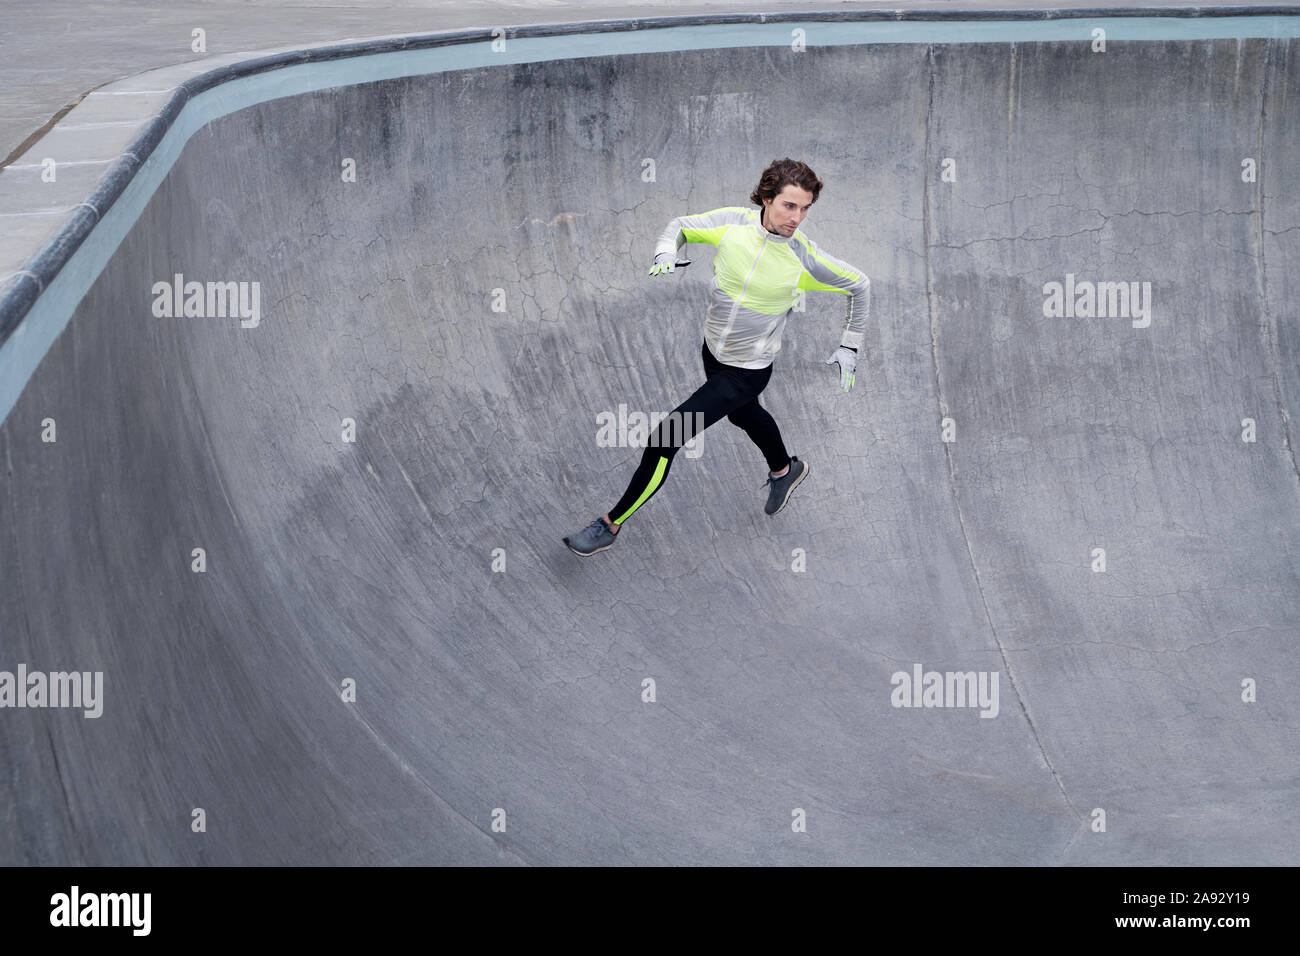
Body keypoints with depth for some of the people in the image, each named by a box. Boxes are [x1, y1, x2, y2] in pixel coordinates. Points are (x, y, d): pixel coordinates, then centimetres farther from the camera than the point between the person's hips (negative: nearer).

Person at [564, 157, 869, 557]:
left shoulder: (805, 259, -24)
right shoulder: (733, 222, -17)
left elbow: (860, 285, -7)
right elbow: (681, 226, 0)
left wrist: (850, 347, -3)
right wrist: (665, 254, -22)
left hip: (747, 370, -5)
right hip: (713, 350, 5)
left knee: (665, 440, -10)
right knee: (744, 413, 34)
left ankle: (610, 525, 6)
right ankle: (785, 470, 66)